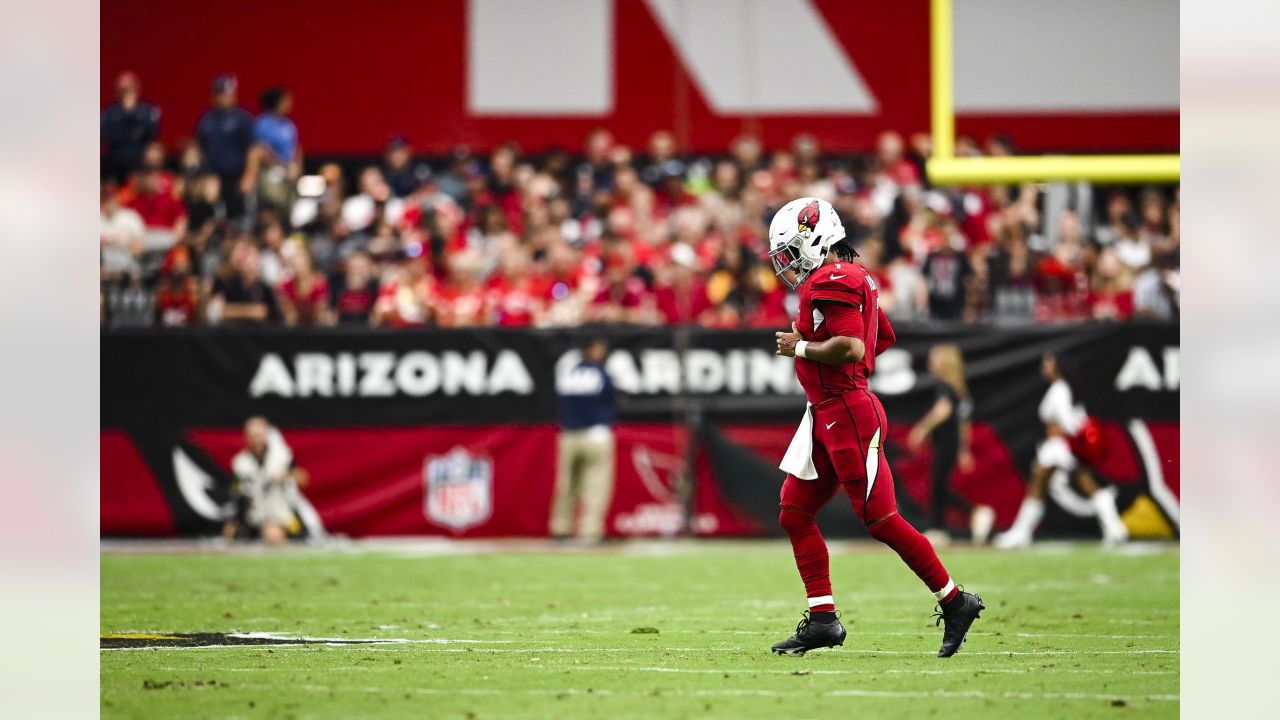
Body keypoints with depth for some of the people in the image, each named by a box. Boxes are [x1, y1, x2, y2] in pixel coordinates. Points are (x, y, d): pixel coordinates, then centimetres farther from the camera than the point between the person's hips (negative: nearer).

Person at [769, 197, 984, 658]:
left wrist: (801, 348, -13)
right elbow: (884, 338, 28)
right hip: (824, 413, 11)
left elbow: (851, 348, -27)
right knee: (794, 514, 9)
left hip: (848, 413, -11)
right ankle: (822, 619, 11)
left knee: (880, 520, -6)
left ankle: (955, 603, 3)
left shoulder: (831, 282, -16)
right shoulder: (851, 278, 17)